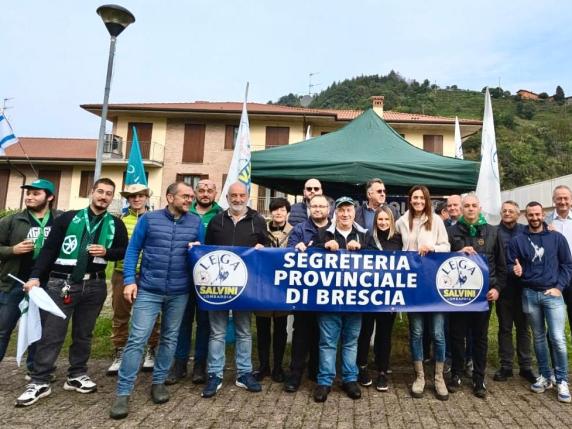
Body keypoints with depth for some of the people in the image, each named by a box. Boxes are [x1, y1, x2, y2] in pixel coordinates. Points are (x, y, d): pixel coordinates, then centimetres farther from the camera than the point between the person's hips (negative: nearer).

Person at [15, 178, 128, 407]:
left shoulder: (115, 224, 7)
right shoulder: (68, 218, 1)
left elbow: (125, 251, 9)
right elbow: (49, 249, -2)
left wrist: (106, 252, -10)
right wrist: (35, 276, -11)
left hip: (94, 286, 2)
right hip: (61, 283, -2)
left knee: (84, 333, 12)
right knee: (51, 333, 1)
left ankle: (76, 375, 26)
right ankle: (39, 382, 14)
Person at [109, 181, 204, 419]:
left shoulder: (196, 222, 4)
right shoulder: (149, 219, -1)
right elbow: (133, 250, 0)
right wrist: (129, 280, -8)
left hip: (179, 293, 3)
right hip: (148, 290, -2)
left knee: (169, 338, 13)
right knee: (137, 339, -4)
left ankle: (158, 382, 30)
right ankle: (123, 393, 7)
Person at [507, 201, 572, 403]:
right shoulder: (517, 241, 2)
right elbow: (509, 265, 4)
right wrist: (515, 270, -19)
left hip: (553, 294, -1)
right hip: (529, 295, 1)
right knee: (538, 337, 12)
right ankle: (545, 375, 25)